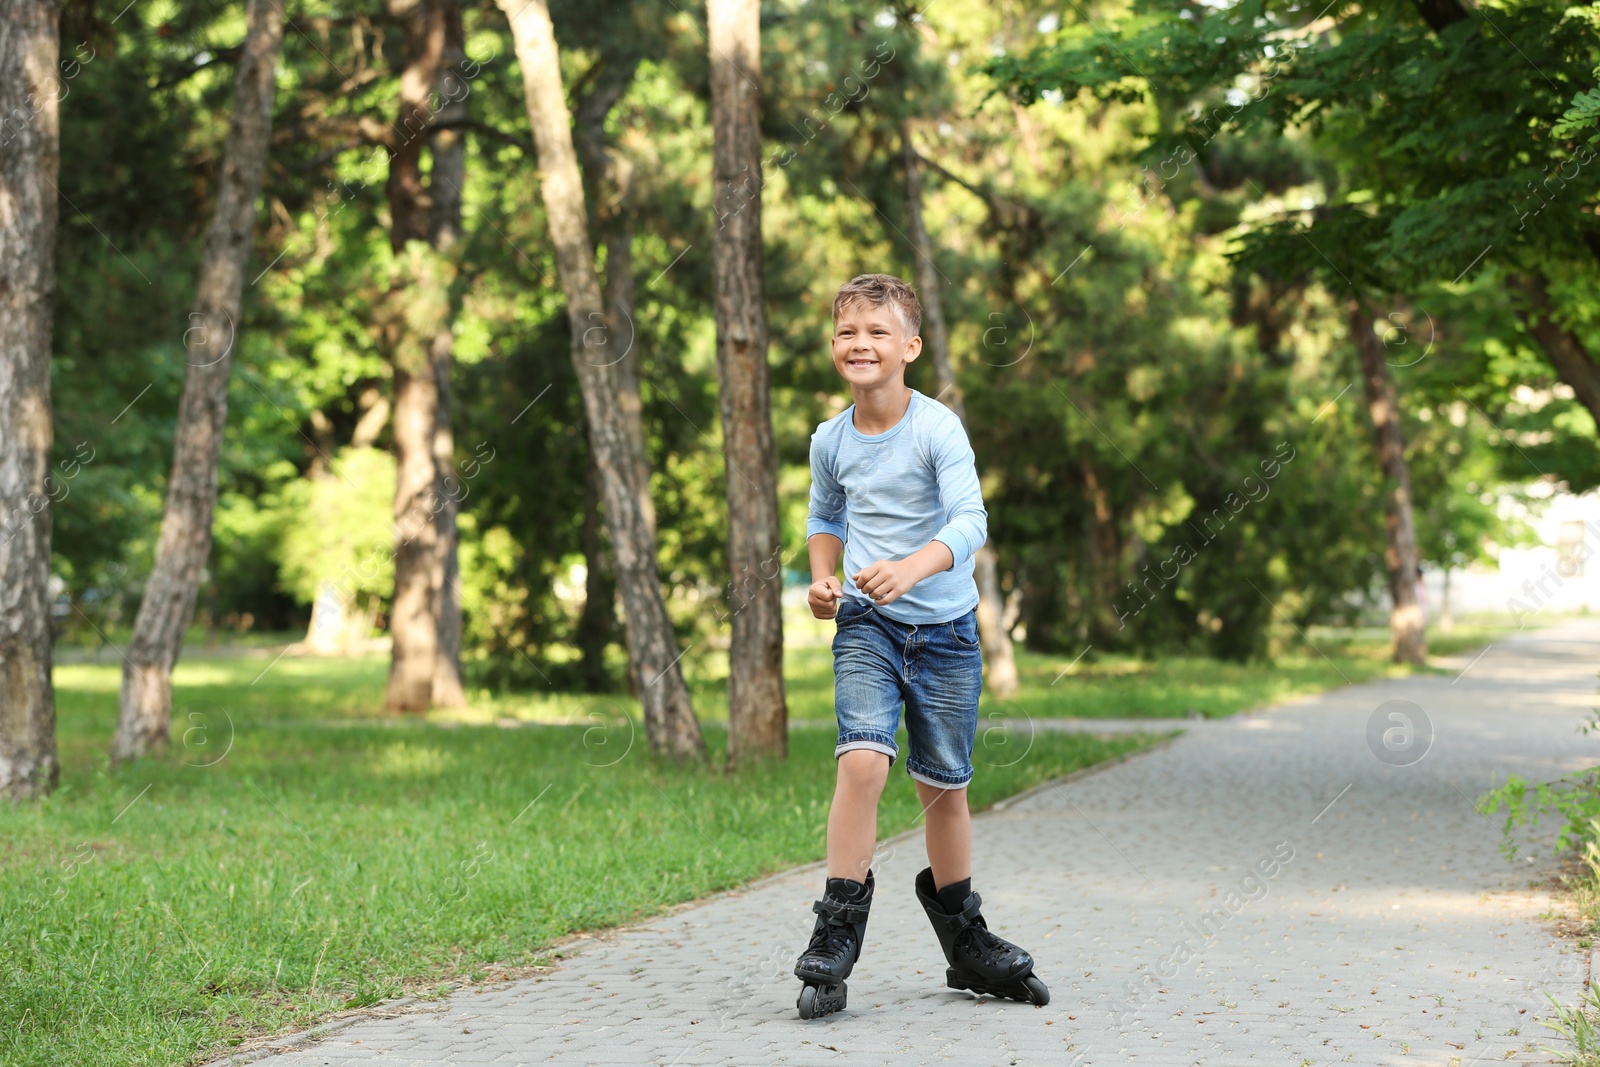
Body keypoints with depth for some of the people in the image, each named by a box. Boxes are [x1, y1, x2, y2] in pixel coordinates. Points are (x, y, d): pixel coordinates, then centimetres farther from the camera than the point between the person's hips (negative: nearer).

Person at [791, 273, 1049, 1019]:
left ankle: (965, 943, 28)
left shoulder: (938, 428, -11)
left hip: (944, 628, -1)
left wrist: (912, 567, -40)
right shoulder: (831, 440, 2)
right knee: (862, 759, -21)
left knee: (944, 785, 9)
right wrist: (822, 577, 4)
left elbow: (970, 520, -23)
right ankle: (836, 935, -15)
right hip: (866, 626, 1)